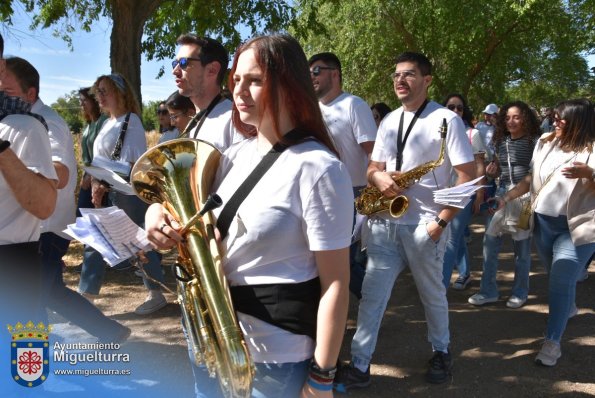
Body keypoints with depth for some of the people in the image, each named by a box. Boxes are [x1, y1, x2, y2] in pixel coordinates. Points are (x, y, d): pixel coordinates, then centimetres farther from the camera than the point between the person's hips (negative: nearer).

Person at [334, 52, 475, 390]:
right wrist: (380, 178, -9)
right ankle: (360, 367, 11)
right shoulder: (389, 121, 11)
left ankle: (442, 352, 37)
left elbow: (468, 175, -10)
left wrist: (443, 221, -14)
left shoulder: (446, 120, -7)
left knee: (432, 294, 13)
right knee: (372, 295, 3)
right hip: (385, 223, 5)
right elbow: (373, 168, 16)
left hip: (424, 226, -5)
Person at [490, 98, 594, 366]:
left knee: (560, 282, -9)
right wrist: (506, 198, 4)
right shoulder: (546, 142, 4)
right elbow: (532, 178, 11)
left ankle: (553, 341, 0)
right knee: (560, 278, 21)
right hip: (543, 222, 5)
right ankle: (568, 308, 50)